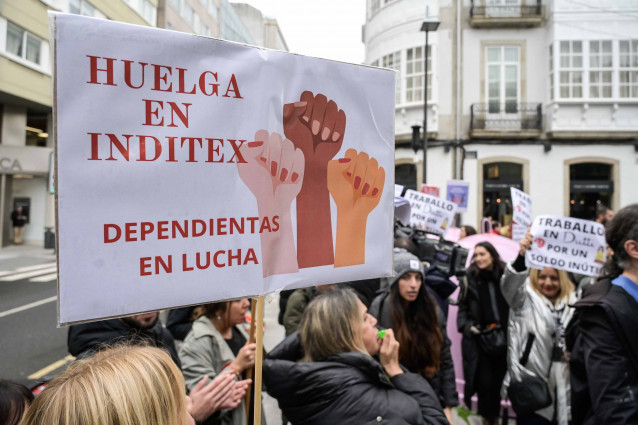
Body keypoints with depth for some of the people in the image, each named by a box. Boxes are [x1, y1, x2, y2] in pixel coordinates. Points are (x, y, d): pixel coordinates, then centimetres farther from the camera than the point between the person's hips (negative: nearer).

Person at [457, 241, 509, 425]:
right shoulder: (471, 280, 0)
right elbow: (462, 309, 6)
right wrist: (467, 327, -9)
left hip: (504, 339, 1)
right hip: (479, 341, -1)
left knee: (499, 382, 9)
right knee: (485, 383, -2)